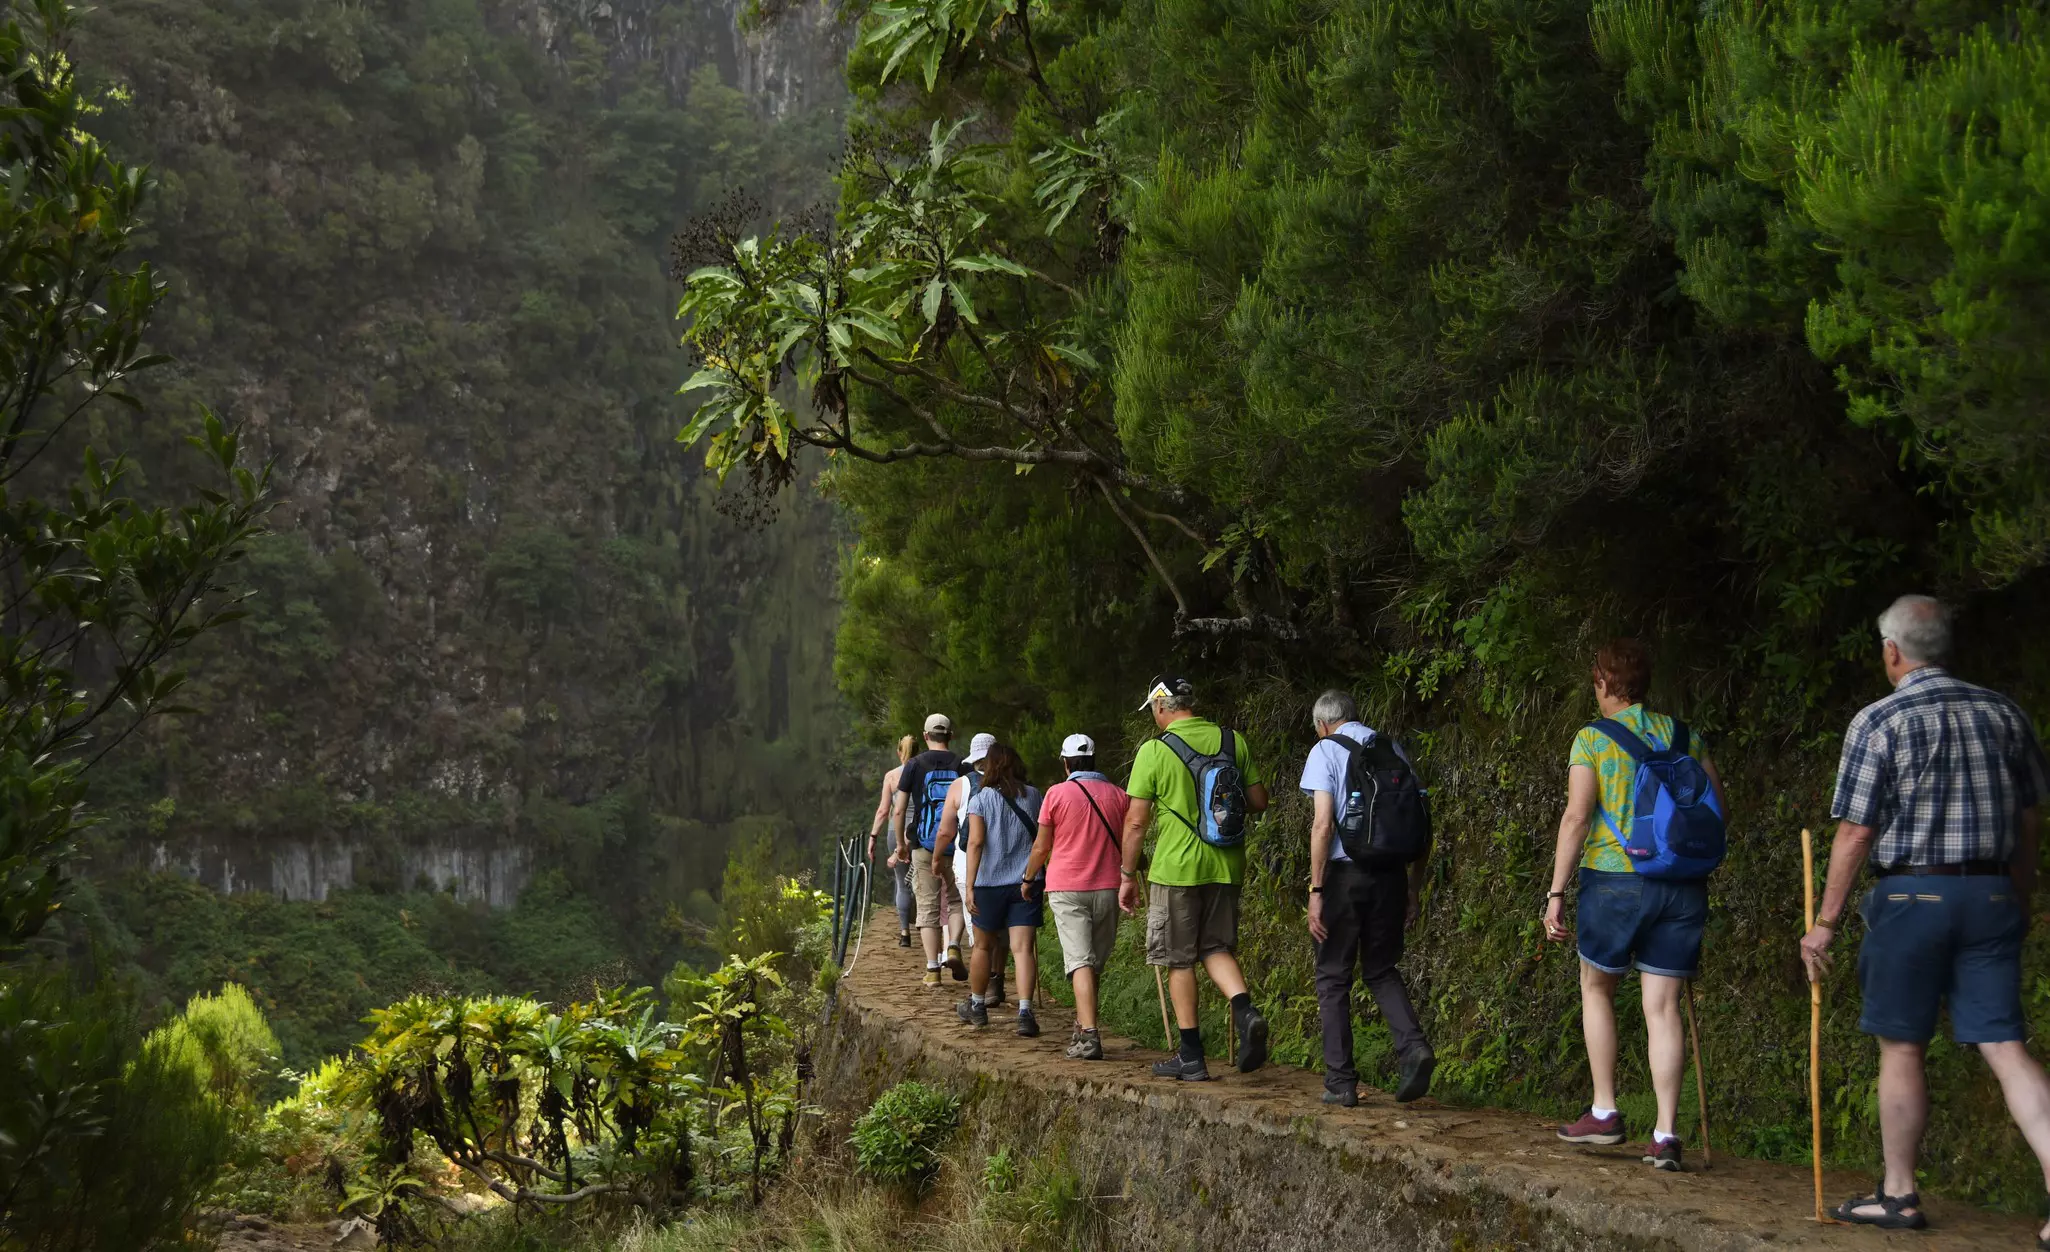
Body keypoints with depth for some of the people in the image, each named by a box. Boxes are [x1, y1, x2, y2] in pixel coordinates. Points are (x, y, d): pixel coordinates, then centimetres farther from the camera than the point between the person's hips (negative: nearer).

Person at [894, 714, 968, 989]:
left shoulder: (914, 765, -2)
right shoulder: (961, 766, 0)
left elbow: (898, 811, -4)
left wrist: (901, 843, 10)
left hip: (923, 846, -1)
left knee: (928, 908, 4)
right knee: (955, 901, 18)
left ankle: (932, 971, -1)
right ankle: (953, 949, -6)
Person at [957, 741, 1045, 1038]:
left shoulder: (980, 801, -4)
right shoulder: (1033, 797, 5)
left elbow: (975, 842, -12)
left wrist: (969, 886, -13)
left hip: (991, 883, -1)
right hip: (1026, 882, 1)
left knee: (983, 946, 15)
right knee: (1023, 947, -6)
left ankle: (976, 1005, 31)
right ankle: (1025, 1010, -22)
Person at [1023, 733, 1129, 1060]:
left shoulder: (1056, 794, -5)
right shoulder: (1118, 795, 5)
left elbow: (1041, 847, 0)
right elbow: (1127, 845, 10)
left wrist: (1029, 879, 16)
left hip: (1066, 889, -3)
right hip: (1107, 887, 4)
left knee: (1080, 962, -10)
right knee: (1096, 963, 16)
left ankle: (1090, 1035, -22)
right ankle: (1082, 1026, 26)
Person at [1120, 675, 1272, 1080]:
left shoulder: (1154, 751, -8)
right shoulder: (1233, 742, 3)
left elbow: (1136, 822, -7)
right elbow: (1259, 801, 7)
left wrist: (1127, 875, 2)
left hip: (1176, 868, -4)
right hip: (1225, 865, 4)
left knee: (1179, 960, 6)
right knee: (1217, 948, 15)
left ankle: (1191, 1057, 8)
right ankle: (1245, 1010, -13)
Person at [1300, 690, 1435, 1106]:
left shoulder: (1326, 750, -2)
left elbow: (1323, 825, -12)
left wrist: (1315, 890, -9)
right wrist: (1414, 889, 15)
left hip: (1345, 873, -4)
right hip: (1391, 873, 4)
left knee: (1334, 978, 7)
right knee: (1381, 970, 17)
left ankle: (1341, 1080, 6)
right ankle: (1413, 1045, -6)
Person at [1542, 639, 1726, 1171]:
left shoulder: (1593, 740, -4)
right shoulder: (1682, 736, 8)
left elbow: (1577, 817, -10)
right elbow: (1718, 806, 10)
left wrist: (1556, 892, -8)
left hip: (1616, 881, -3)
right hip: (1682, 887, 3)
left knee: (1596, 988, 19)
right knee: (1663, 1007, 5)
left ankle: (1604, 1112, 17)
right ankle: (1665, 1133, -2)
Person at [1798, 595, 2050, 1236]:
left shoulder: (1879, 722, -7)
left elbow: (1855, 832, -9)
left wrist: (1826, 921, -1)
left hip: (1911, 895, -4)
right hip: (1991, 895, 4)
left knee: (1901, 1046, 7)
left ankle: (1899, 1195, 15)